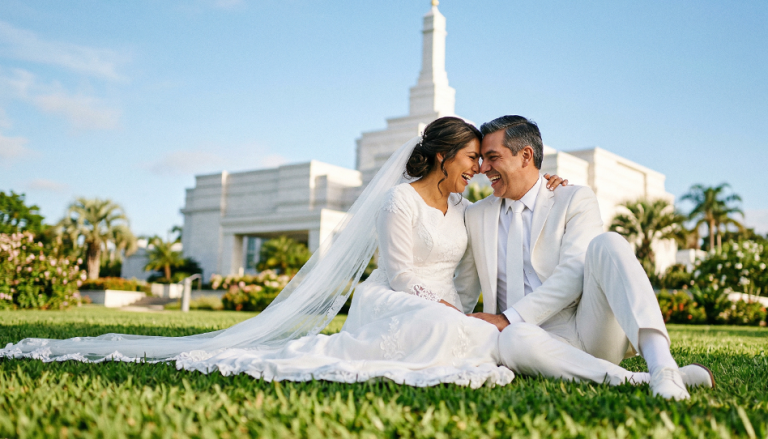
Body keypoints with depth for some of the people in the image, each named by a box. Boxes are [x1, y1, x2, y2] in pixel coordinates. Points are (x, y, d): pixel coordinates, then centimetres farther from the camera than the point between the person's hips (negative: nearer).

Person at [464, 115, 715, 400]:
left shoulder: (576, 200, 5)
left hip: (593, 330, -1)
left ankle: (661, 365, -41)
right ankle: (636, 381, -32)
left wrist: (508, 319, -17)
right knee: (513, 341, -36)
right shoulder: (476, 216, 18)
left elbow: (572, 276, -10)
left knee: (606, 243, -28)